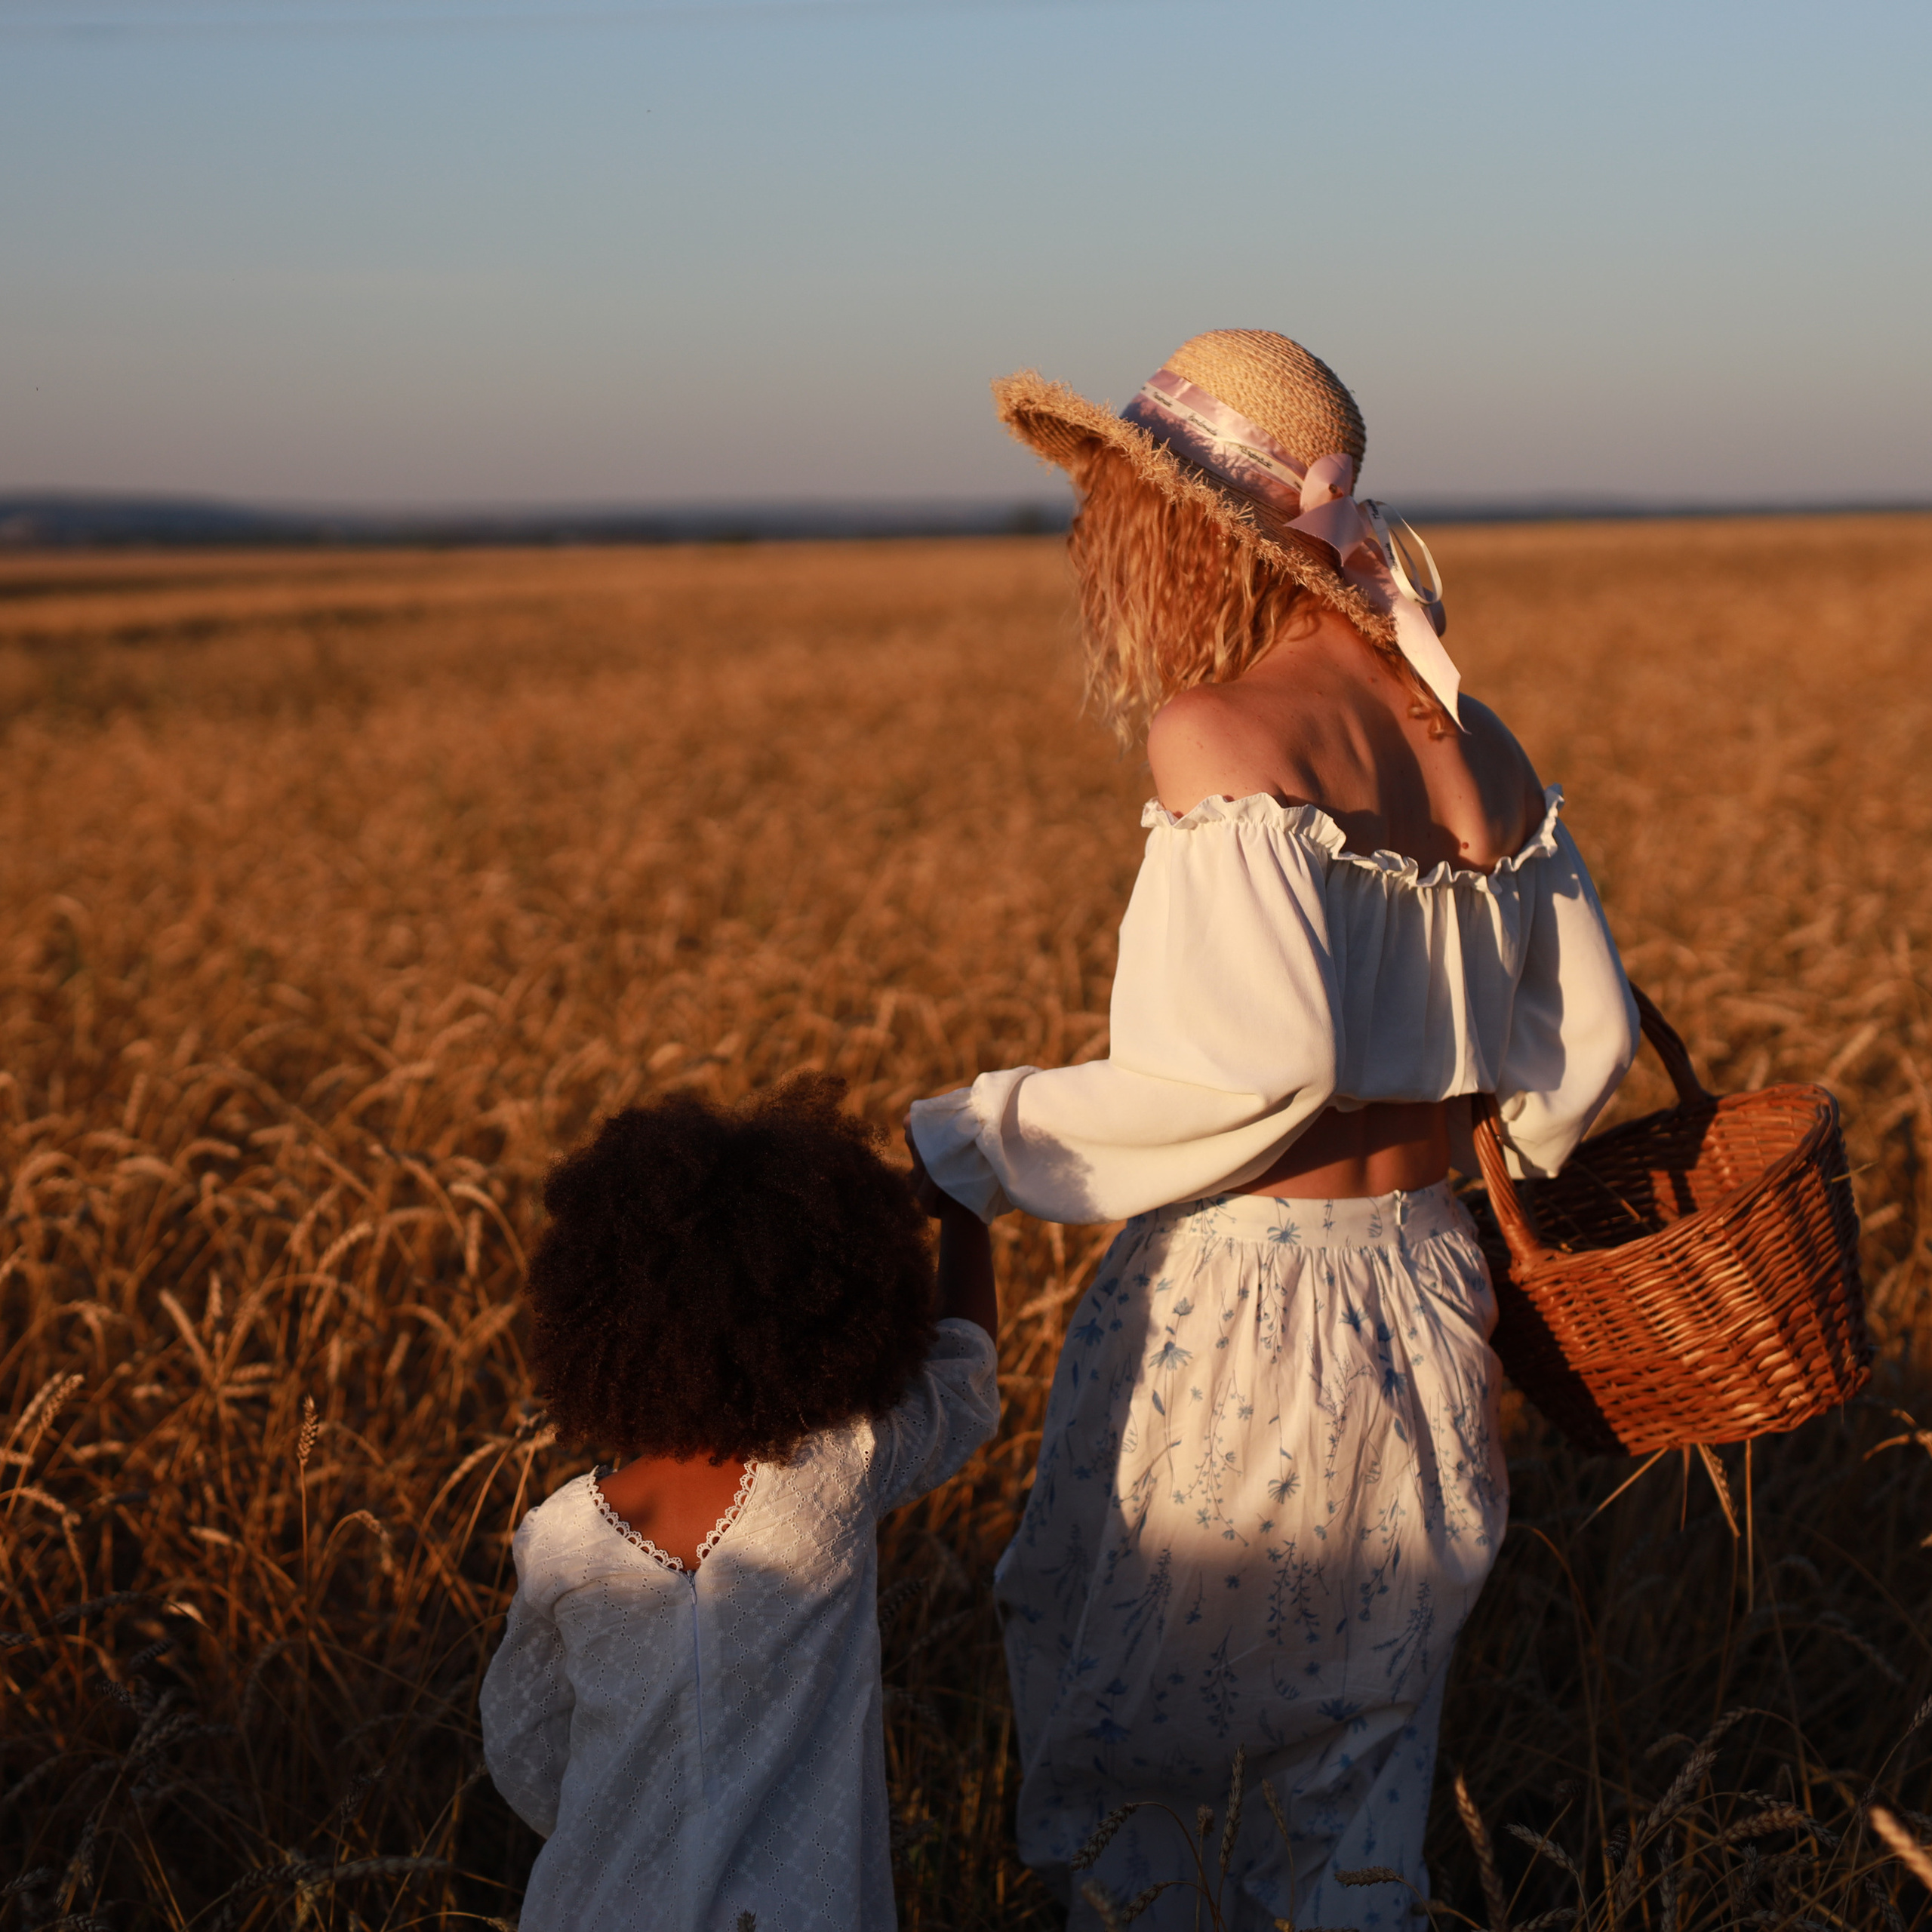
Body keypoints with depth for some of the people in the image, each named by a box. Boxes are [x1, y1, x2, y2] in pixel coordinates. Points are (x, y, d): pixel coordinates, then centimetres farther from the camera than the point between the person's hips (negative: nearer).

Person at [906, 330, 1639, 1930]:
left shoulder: (1219, 728, -16)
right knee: (1357, 1766, 21)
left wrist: (967, 1145, -17)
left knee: (1113, 1754, 13)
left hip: (1234, 1314, -7)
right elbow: (1588, 1036, 10)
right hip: (1428, 1295, 7)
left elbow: (1253, 1063, -26)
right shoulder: (1469, 737, 6)